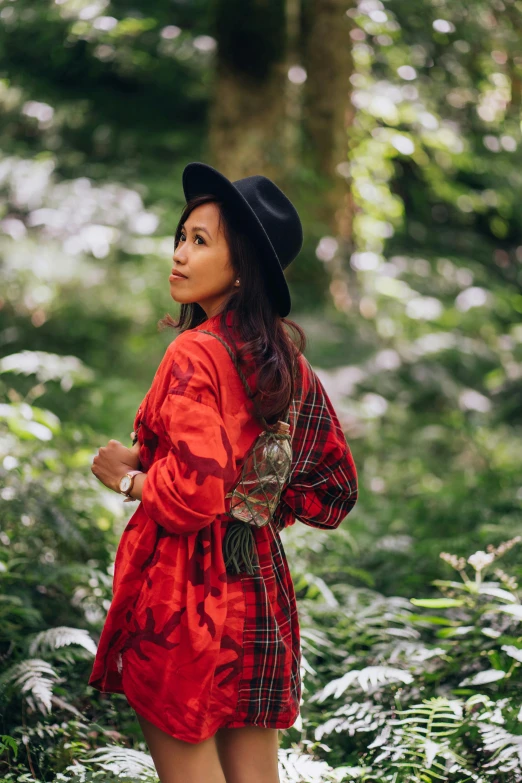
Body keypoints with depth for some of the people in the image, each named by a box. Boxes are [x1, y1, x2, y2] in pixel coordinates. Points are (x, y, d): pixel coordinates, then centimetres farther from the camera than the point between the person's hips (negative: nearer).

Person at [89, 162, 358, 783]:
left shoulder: (195, 354, -15)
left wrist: (127, 478, -7)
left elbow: (193, 492, -25)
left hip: (184, 591, -8)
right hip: (263, 591, 8)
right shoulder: (290, 363, 8)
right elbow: (336, 490, 15)